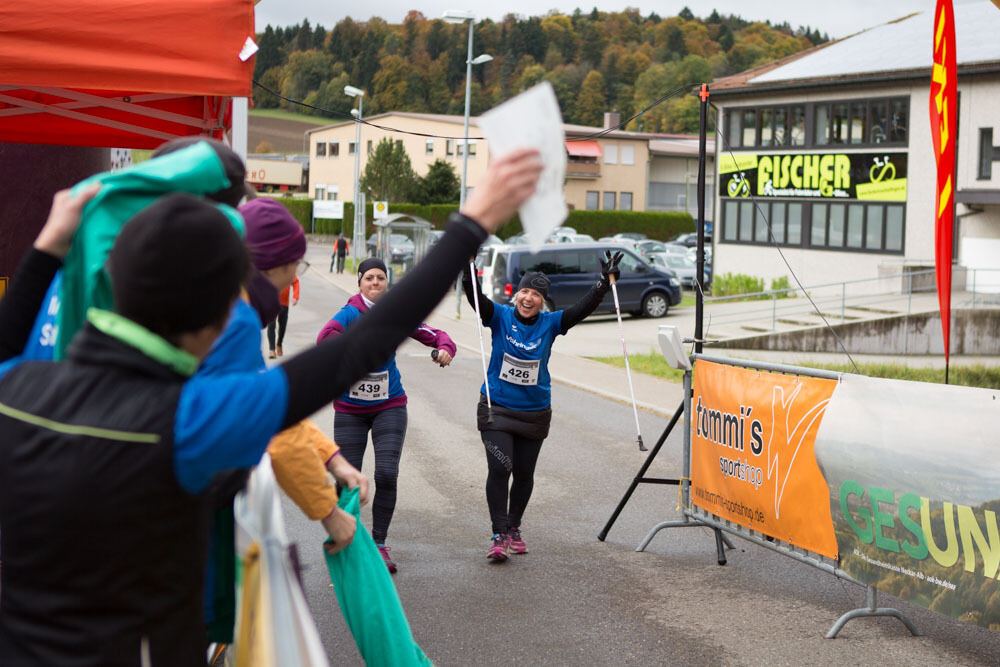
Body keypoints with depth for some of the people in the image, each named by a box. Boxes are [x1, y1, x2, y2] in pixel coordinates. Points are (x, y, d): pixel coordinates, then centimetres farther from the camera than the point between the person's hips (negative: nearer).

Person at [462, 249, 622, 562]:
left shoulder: (550, 324, -1)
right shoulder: (500, 316, -5)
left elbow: (582, 308, -10)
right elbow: (475, 297, -19)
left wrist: (605, 283, -22)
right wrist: (468, 269, -35)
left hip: (534, 413, 3)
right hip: (496, 409, -3)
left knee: (524, 474, 12)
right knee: (499, 468, -14)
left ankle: (514, 528, 31)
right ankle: (499, 535, -9)